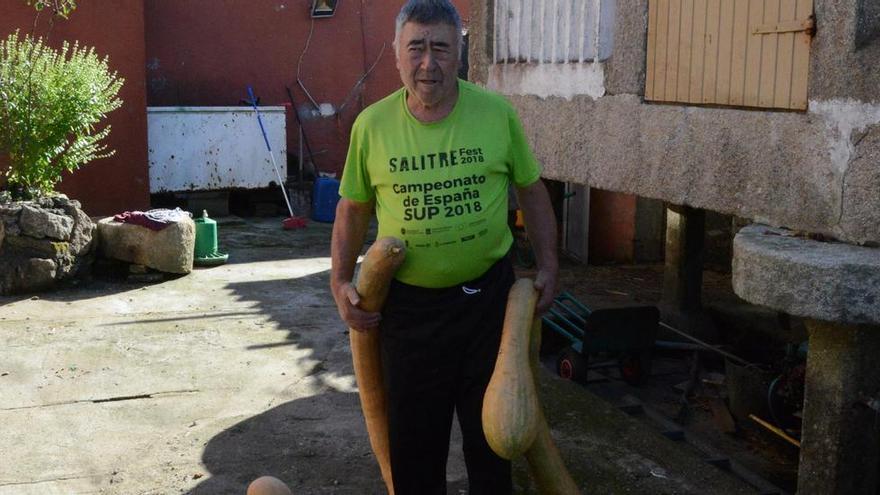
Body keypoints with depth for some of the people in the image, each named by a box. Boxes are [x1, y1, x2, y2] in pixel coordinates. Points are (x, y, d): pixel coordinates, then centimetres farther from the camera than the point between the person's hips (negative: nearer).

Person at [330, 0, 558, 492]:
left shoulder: (497, 113, -6)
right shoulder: (372, 124, -5)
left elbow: (531, 189, 4)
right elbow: (353, 209, 4)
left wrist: (548, 264, -2)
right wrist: (341, 282, -4)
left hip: (487, 294, 0)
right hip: (408, 302, 1)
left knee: (491, 426, 14)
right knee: (414, 434, 13)